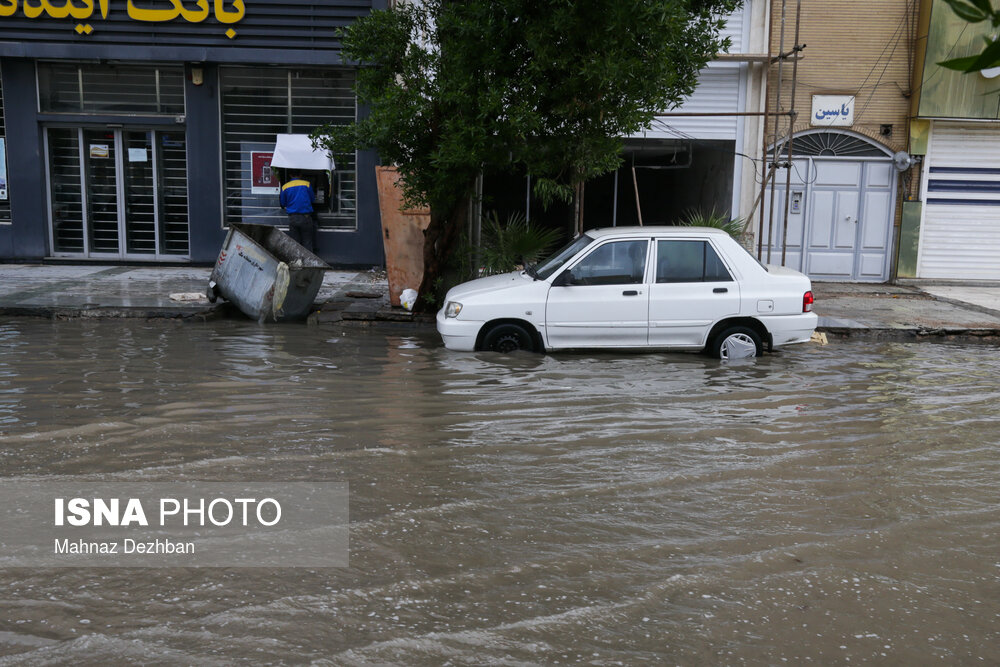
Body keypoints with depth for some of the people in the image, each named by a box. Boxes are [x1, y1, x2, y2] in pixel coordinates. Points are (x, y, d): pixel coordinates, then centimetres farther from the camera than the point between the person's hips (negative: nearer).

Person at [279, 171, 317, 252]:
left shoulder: (285, 187, 4)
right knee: (307, 241, 3)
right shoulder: (306, 184, -1)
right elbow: (313, 199, 8)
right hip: (305, 217, -2)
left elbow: (283, 204, 11)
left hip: (292, 218, 2)